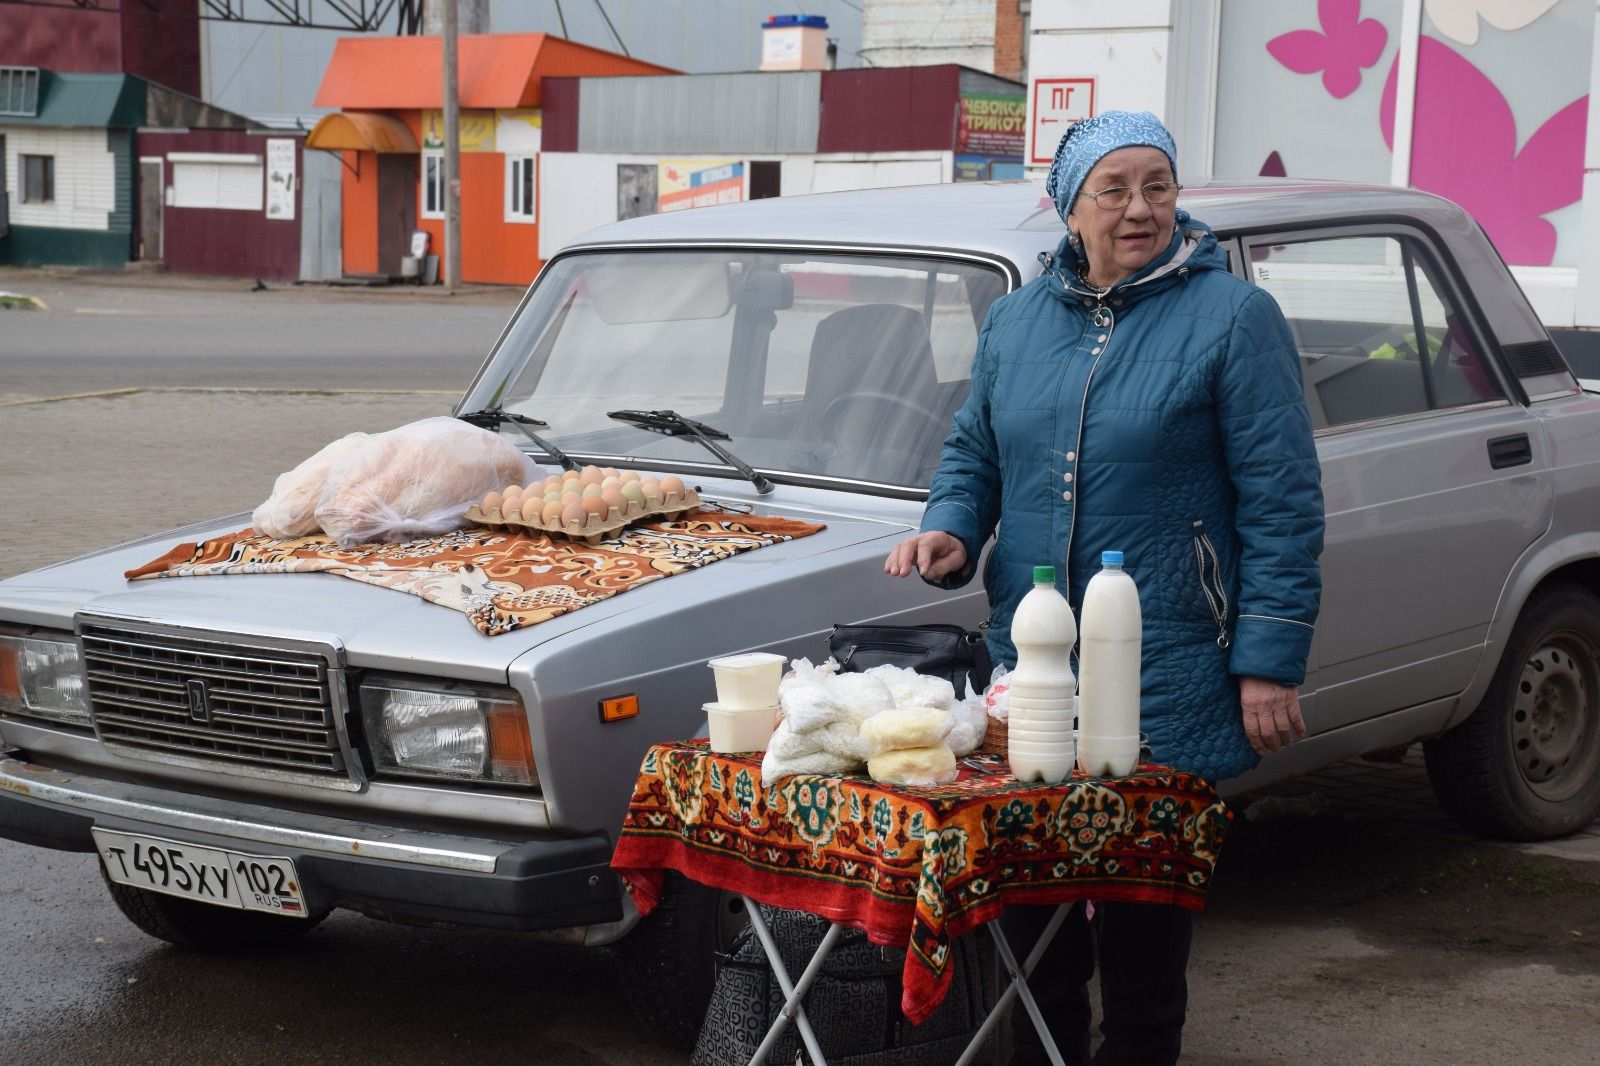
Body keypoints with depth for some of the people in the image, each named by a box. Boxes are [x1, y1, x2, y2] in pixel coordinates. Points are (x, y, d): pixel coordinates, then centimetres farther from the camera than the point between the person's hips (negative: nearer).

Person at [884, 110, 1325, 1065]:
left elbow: (1282, 502, -7)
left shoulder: (1232, 317, -5)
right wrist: (951, 530, -2)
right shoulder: (1017, 320, 11)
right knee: (1031, 897, 11)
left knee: (1145, 914, 3)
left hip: (1168, 672, -4)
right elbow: (973, 453, 21)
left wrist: (1271, 662, -12)